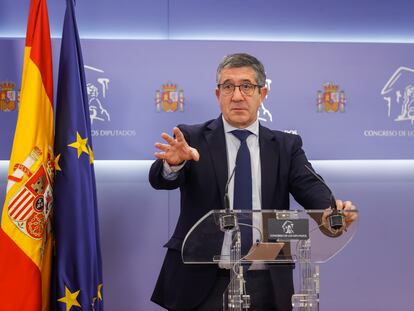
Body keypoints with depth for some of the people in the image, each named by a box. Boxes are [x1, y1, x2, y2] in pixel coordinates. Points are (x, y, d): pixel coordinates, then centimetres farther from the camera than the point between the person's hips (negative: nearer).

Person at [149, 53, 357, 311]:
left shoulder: (286, 146, 7)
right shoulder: (193, 139, 2)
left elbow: (310, 187, -6)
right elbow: (161, 180, -13)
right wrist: (174, 162, -36)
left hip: (267, 282, 2)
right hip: (204, 279, -2)